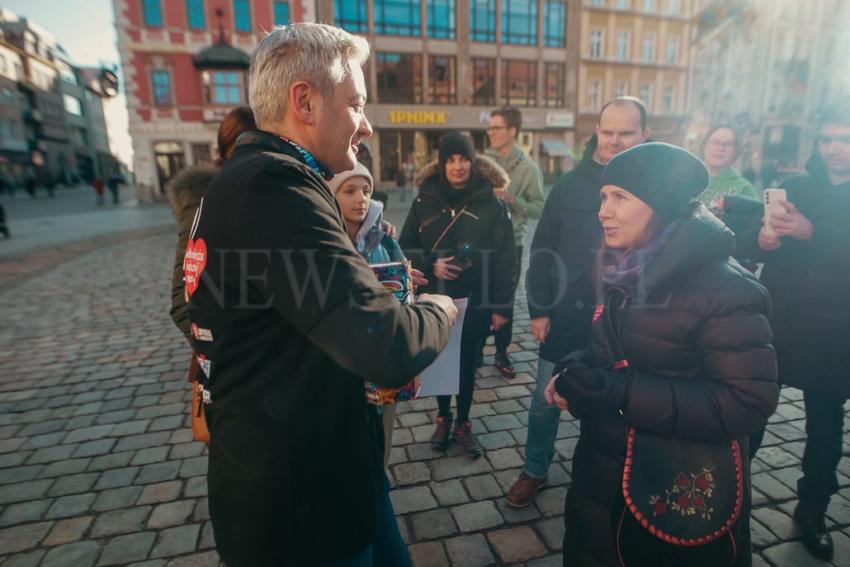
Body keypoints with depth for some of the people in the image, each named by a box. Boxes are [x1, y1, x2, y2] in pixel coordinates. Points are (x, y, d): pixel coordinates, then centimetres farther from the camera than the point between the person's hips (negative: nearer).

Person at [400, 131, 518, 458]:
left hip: (476, 303, -1)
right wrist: (430, 266, -16)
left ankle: (463, 423, 32)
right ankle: (443, 418, 37)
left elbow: (506, 259, -5)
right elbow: (406, 248, 3)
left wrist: (501, 306, -8)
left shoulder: (492, 203, -6)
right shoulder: (425, 201, -1)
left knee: (467, 364, 11)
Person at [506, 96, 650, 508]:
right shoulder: (571, 184, -2)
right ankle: (534, 471, 35)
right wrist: (538, 309, -5)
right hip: (564, 317, 1)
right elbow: (542, 251, -2)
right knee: (545, 402, 13)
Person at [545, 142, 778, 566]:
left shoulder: (725, 289, -22)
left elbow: (749, 402, -25)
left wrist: (623, 393, -31)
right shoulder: (620, 270, 1)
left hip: (686, 498, -6)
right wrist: (576, 372, -8)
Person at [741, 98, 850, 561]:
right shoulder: (795, 188, 4)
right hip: (774, 328, 1)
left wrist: (813, 234, -30)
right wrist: (761, 239, -27)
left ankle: (812, 510, 34)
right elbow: (744, 243, -5)